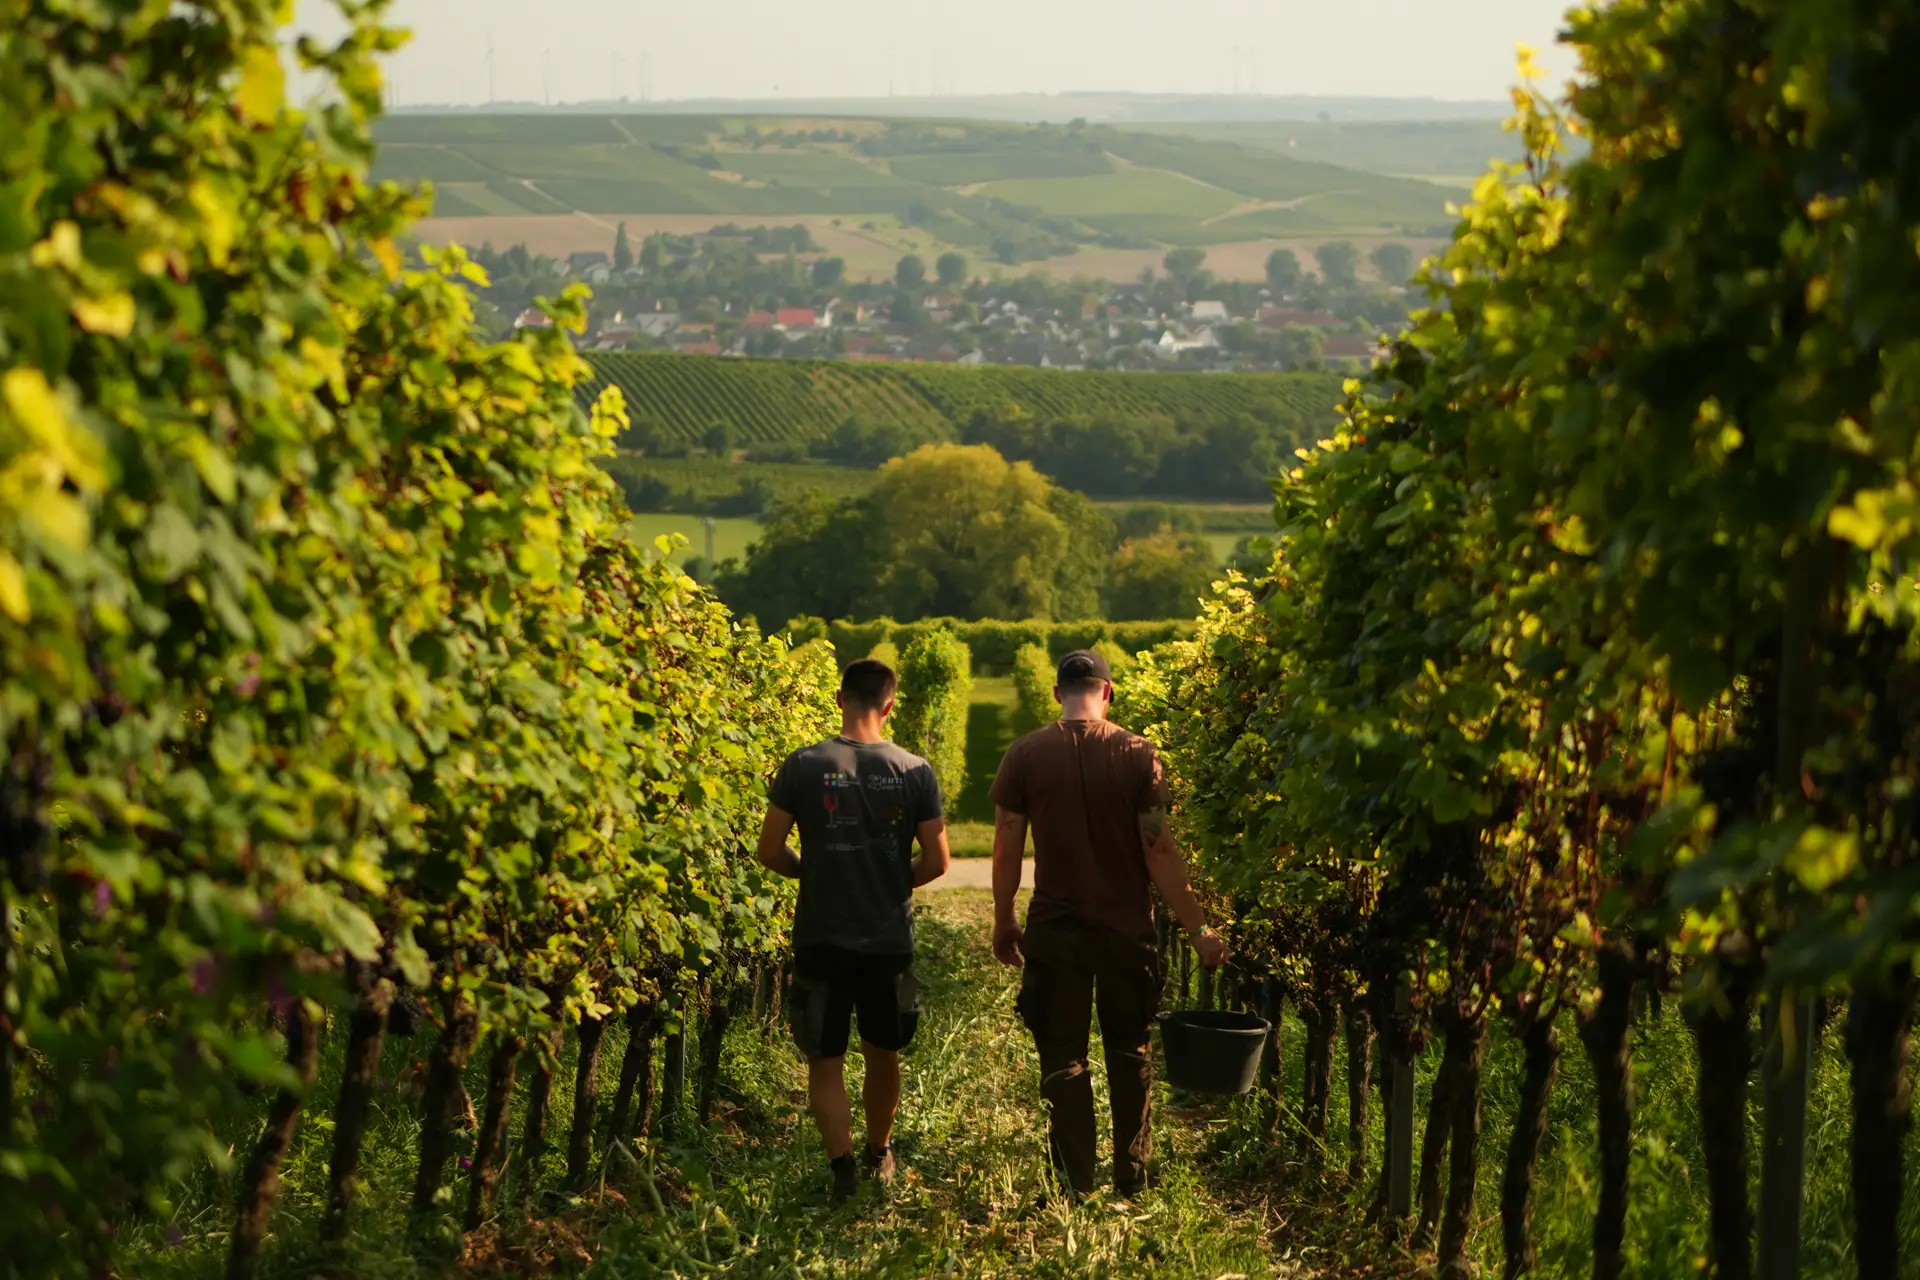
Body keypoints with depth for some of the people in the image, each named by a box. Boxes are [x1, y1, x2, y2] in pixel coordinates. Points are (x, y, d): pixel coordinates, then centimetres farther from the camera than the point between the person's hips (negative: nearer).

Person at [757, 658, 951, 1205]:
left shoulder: (804, 766, -9)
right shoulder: (915, 771, -5)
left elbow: (771, 852, -6)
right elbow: (937, 861, -3)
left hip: (822, 937, -2)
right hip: (889, 938, 2)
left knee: (825, 1059, 6)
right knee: (883, 1053, 20)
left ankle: (841, 1162, -12)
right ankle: (879, 1154, 37)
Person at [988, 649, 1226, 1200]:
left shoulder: (1024, 756, -5)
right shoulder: (1138, 756, -7)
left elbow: (1007, 848, -3)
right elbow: (1159, 850, -9)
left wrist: (1003, 921, 11)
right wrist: (1198, 928, -2)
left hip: (1054, 928, 0)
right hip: (1127, 927, 0)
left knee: (1063, 1057, 8)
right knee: (1130, 1052, 17)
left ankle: (1076, 1186, 8)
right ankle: (1132, 1180, 22)